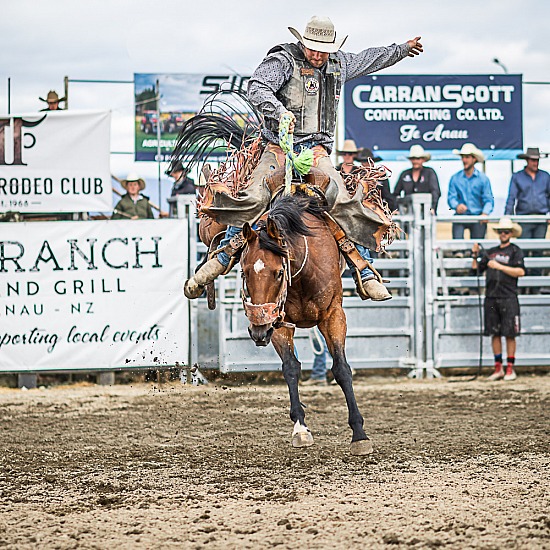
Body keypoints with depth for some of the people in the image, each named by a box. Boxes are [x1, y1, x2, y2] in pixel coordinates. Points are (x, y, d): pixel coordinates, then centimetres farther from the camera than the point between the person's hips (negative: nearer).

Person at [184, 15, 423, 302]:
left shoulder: (339, 63, 17)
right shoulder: (282, 60, -3)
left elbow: (367, 59, 38)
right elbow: (257, 88, -19)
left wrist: (401, 50, 50)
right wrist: (280, 111, -37)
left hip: (316, 151, 4)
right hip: (280, 147, -4)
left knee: (346, 203, -15)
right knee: (253, 198, -25)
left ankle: (365, 275, -8)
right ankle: (220, 260, -12)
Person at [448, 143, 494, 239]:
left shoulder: (483, 179, 6)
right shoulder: (455, 178, 8)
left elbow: (488, 200, 1)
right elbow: (451, 197, 2)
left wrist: (485, 213, -18)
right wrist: (457, 205, -21)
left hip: (477, 217, 0)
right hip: (460, 217, 0)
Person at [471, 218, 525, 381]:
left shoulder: (515, 251, 3)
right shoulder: (491, 252, 17)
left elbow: (520, 271, -11)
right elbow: (476, 268, 22)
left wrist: (499, 266, -14)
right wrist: (475, 255, 7)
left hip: (508, 297, -5)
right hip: (491, 297, 5)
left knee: (510, 334, -4)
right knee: (494, 333, 5)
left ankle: (510, 369, -1)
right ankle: (498, 368, 11)